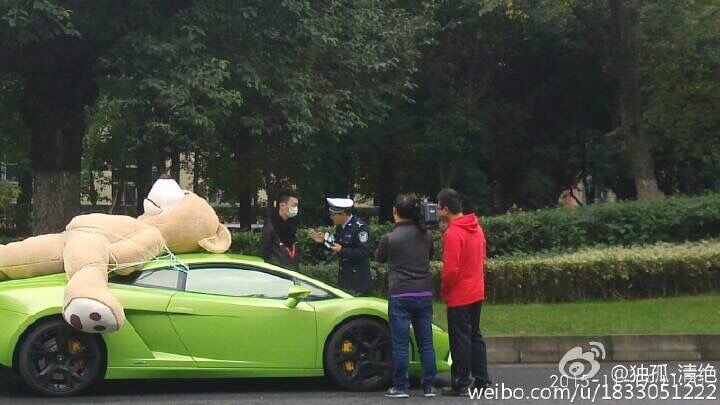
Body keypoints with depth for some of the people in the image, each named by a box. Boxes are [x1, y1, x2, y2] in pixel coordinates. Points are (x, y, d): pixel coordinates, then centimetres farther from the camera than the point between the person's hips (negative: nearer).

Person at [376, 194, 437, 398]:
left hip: (400, 296, -4)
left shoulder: (390, 238, -10)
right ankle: (429, 386, 14)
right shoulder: (427, 235, 3)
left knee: (400, 344, 2)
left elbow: (379, 258, 9)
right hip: (425, 295, 4)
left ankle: (400, 387, 5)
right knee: (426, 342, 10)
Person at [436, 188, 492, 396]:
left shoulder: (453, 233, -20)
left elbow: (450, 269, -22)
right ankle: (481, 379, 19)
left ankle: (461, 384, 5)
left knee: (460, 340, -1)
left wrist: (444, 289, -7)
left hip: (459, 295, -8)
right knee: (474, 336, 16)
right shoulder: (476, 228, 7)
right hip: (477, 292, 8)